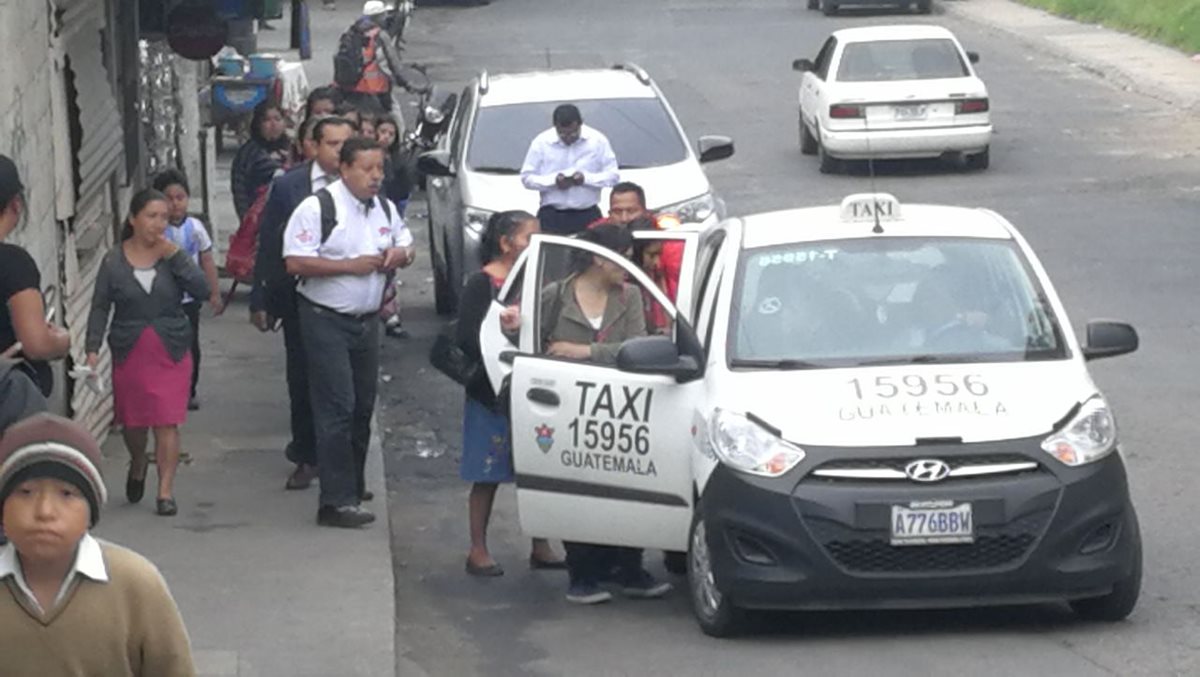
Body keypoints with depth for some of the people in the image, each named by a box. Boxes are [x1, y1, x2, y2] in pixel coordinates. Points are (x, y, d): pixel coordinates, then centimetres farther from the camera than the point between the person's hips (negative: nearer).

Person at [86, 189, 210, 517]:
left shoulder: (174, 255, -1)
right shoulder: (114, 262, -2)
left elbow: (201, 290, -11)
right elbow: (100, 307, -1)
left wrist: (175, 256, -18)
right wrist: (93, 348, -11)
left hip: (171, 353, 0)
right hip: (130, 352, 1)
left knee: (167, 423, -5)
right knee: (132, 421, 11)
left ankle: (166, 491, 1)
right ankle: (138, 465, 42)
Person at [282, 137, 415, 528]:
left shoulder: (385, 209, 9)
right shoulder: (318, 208, -13)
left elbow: (406, 244, 23)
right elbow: (295, 262, -19)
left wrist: (401, 254, -2)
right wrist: (350, 265, -21)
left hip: (367, 320, 7)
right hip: (326, 320, -7)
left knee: (363, 407, 13)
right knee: (337, 409, -12)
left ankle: (353, 486, 26)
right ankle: (336, 501, -12)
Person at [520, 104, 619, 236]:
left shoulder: (597, 141, 1)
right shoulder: (541, 142, 0)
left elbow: (612, 176, 1)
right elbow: (527, 178, 2)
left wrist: (586, 179, -16)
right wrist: (553, 180, -15)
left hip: (587, 215, 0)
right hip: (551, 216, 0)